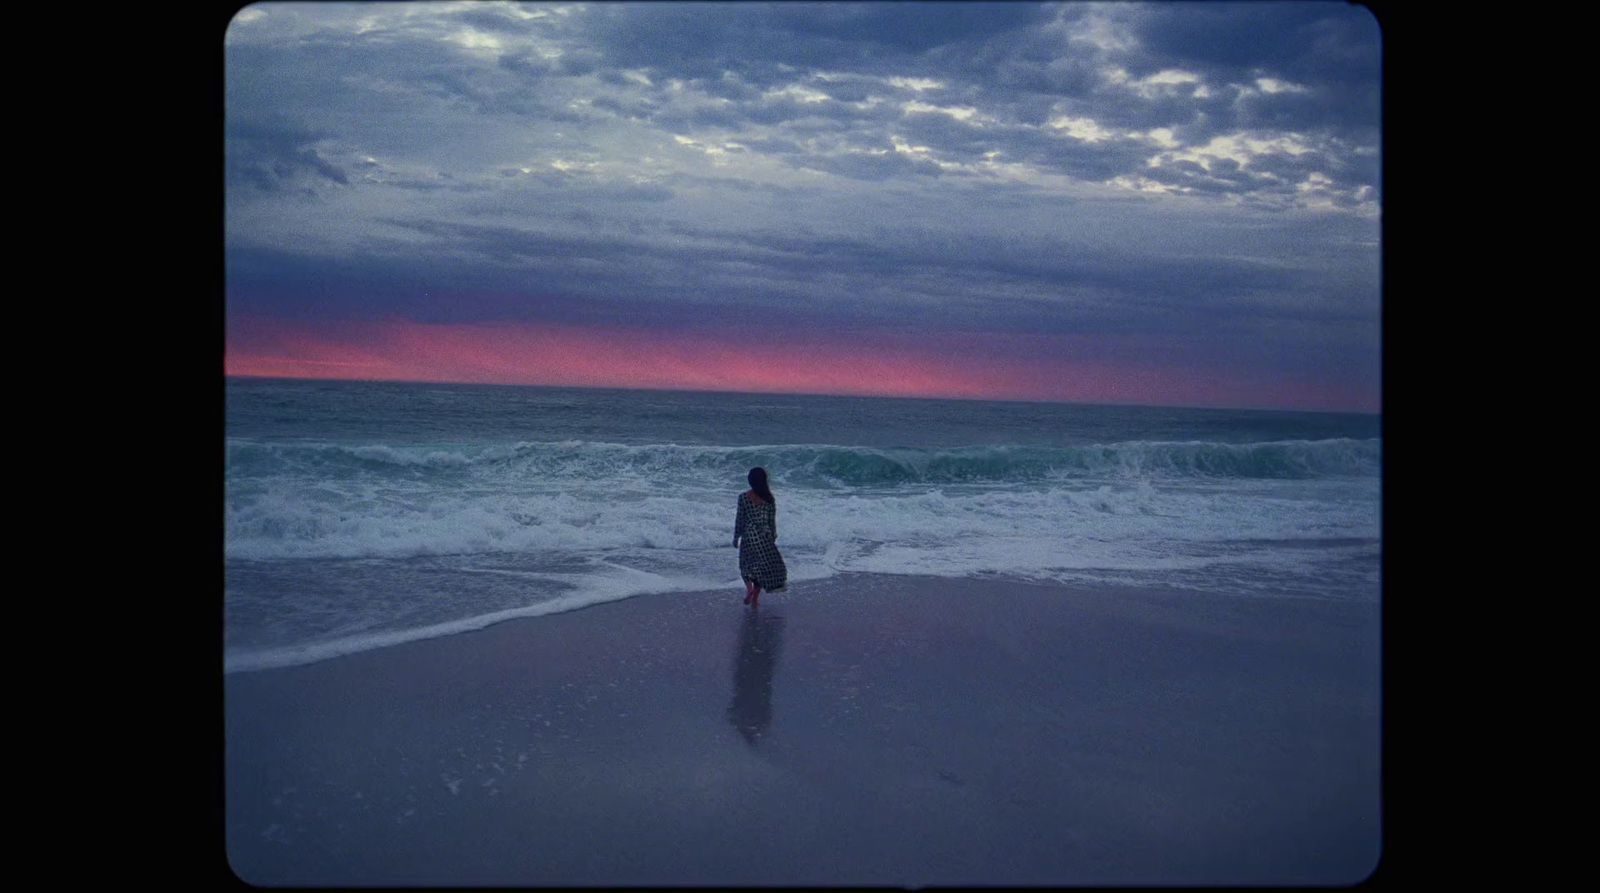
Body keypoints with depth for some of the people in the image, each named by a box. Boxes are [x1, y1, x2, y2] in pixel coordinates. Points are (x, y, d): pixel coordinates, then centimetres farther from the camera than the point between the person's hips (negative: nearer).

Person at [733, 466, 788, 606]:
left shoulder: (743, 497, -9)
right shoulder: (770, 498, -6)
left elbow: (739, 519, -4)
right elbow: (772, 520, -1)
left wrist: (736, 537, 7)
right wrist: (774, 537, 12)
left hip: (748, 535, -1)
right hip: (765, 536, 1)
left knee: (747, 565, 16)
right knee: (763, 567, 12)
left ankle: (749, 586, -11)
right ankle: (755, 599, 11)